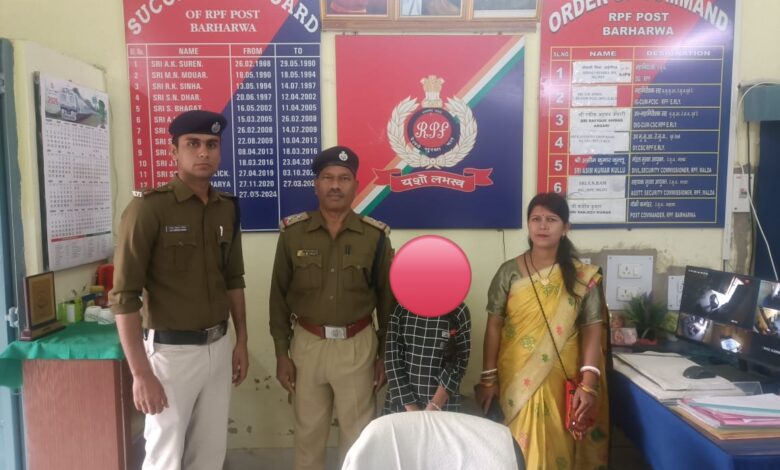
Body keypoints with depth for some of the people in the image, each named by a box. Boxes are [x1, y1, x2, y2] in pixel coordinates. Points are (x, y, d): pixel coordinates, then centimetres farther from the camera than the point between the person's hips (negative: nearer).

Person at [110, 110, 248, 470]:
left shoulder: (227, 209, 5)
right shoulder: (148, 207, -13)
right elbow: (124, 295, -15)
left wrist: (241, 341, 12)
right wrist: (141, 373, -16)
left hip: (218, 348, 6)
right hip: (171, 351, -5)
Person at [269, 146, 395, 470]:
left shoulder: (375, 236, -4)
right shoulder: (292, 232, -3)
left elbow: (387, 300, 2)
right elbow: (279, 297, 2)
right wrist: (281, 353, 1)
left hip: (358, 345, 0)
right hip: (307, 343, 1)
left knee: (358, 432, 11)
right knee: (308, 431, 15)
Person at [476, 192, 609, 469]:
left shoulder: (582, 277, -3)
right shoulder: (509, 272, -3)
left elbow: (592, 330, -4)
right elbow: (494, 326, -1)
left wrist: (588, 384, -12)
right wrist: (488, 378, -3)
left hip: (562, 381, 0)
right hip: (517, 380, 0)